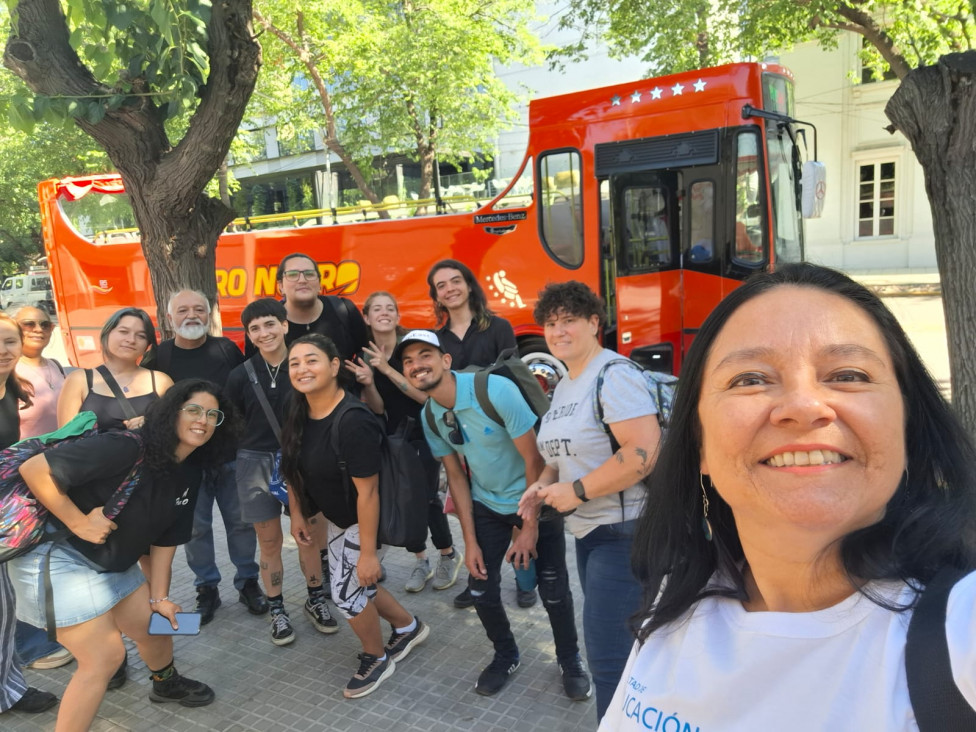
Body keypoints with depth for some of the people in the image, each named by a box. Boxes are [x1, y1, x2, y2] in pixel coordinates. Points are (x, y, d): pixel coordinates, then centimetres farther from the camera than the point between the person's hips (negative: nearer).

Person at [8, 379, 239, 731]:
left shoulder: (188, 473, -2)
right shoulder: (126, 449, -29)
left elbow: (165, 538, 6)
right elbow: (34, 470, -29)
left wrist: (159, 597, 6)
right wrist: (79, 523, -26)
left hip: (113, 564, 8)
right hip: (57, 557, -8)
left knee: (156, 627, 18)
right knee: (104, 658, -9)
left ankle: (166, 683, 49)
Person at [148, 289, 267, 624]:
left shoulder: (227, 348, 0)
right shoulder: (159, 357, -2)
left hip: (232, 454, 1)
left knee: (241, 521, 9)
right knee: (196, 527, 9)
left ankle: (248, 582, 25)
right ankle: (206, 588, 26)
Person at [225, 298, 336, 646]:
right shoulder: (240, 376, -4)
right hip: (257, 464, 0)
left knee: (309, 536, 7)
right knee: (269, 541, 9)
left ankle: (316, 601, 28)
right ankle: (277, 610, 26)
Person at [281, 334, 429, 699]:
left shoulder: (353, 422, -33)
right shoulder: (298, 413, -7)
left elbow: (367, 492, -30)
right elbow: (293, 466, 8)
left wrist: (368, 552, -25)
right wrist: (297, 514, 10)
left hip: (363, 520, -8)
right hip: (336, 517, 8)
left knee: (347, 593, 3)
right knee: (355, 586, 19)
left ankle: (377, 659, 32)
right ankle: (409, 626, 45)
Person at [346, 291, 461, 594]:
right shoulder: (362, 357, -1)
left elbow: (426, 395, -23)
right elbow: (377, 409, -1)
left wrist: (387, 369, -28)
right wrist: (367, 384, -21)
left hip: (425, 432, -4)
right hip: (393, 437, 4)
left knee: (426, 496, -7)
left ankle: (449, 555, 18)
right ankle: (421, 561, 23)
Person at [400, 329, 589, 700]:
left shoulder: (496, 391, -27)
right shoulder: (430, 417, -9)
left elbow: (534, 459, -21)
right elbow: (456, 477, 0)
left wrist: (530, 526, -16)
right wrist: (470, 541, -3)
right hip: (487, 507, 4)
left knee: (553, 589, 0)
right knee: (481, 588, 3)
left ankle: (569, 658, 28)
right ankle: (506, 655, 30)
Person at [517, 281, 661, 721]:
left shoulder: (613, 375, -17)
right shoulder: (563, 387, 12)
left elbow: (645, 449, -27)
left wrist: (577, 490, -22)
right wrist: (543, 484, 3)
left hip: (624, 531, -9)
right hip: (588, 531, 9)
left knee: (607, 654, -3)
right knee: (607, 642, 21)